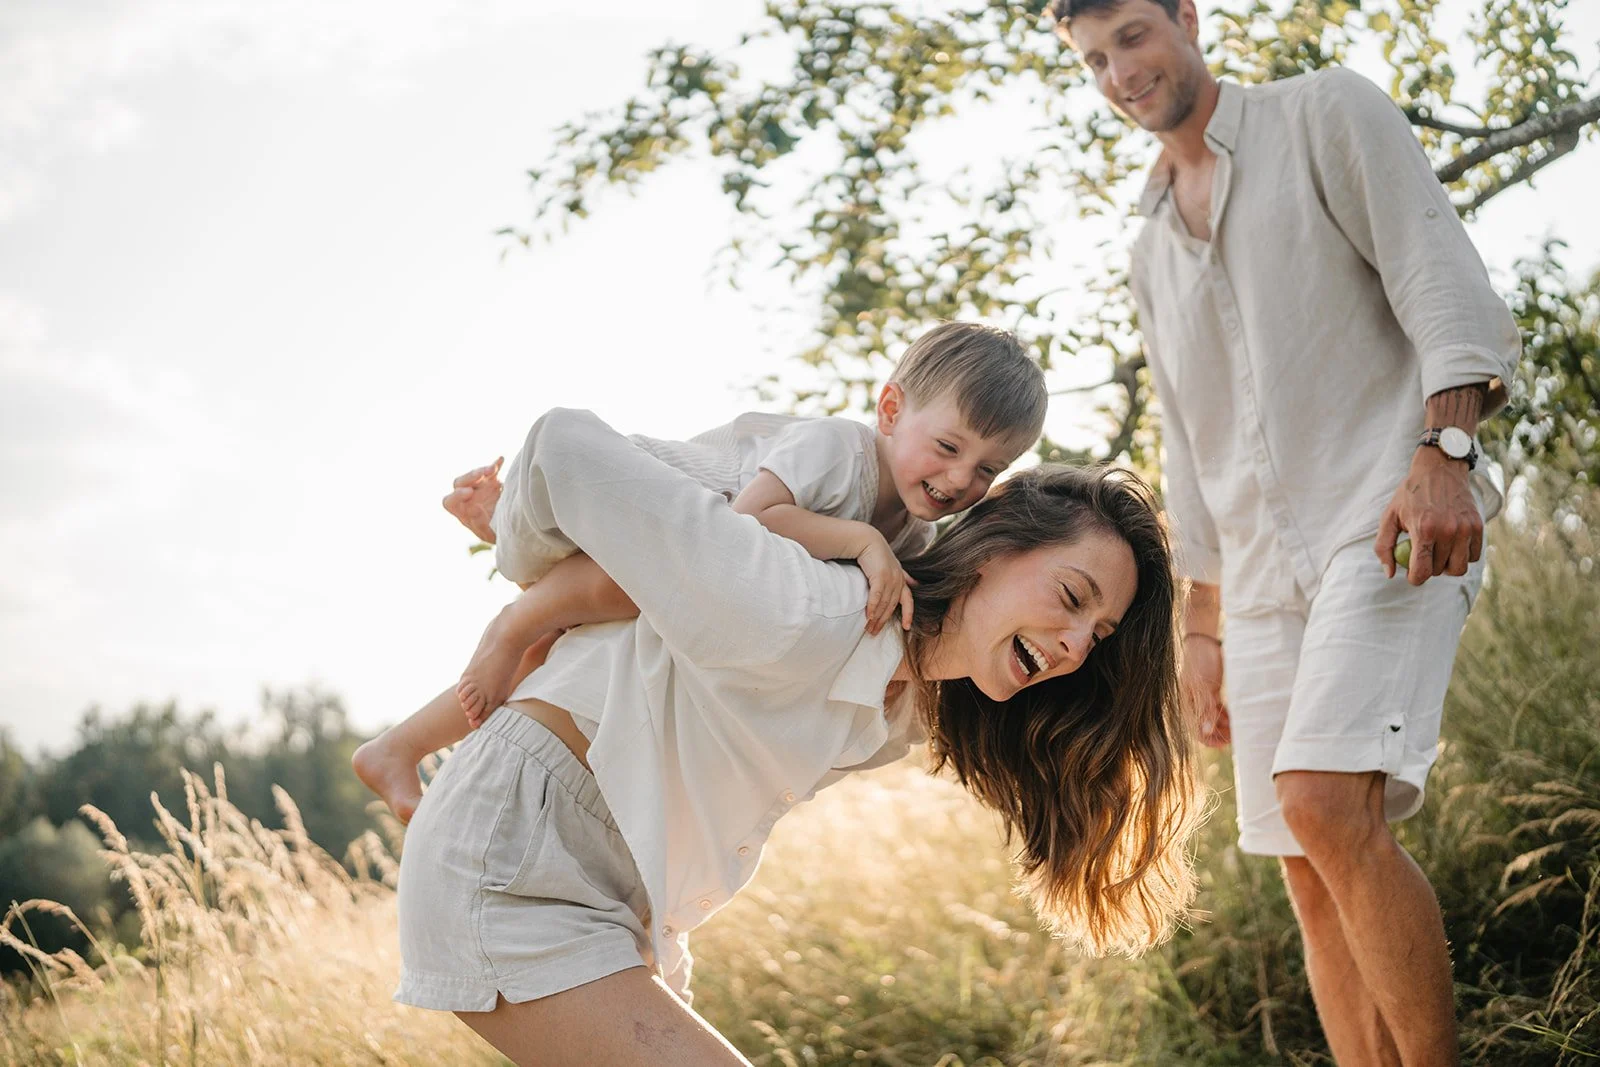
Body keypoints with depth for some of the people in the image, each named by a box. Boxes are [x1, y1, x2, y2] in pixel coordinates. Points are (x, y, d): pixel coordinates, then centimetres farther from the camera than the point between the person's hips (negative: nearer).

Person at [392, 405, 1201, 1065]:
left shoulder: (907, 713, 3)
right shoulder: (803, 617, -26)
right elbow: (568, 445, -22)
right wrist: (526, 550, -1)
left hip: (623, 908, 9)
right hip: (512, 857, -9)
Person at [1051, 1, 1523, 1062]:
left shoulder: (1326, 112, 6)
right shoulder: (1154, 250, 23)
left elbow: (1440, 271, -6)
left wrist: (1444, 449, -21)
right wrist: (1202, 628, 20)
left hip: (1390, 524, -7)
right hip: (1269, 571, 7)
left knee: (1325, 806, -25)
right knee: (1313, 873, 1)